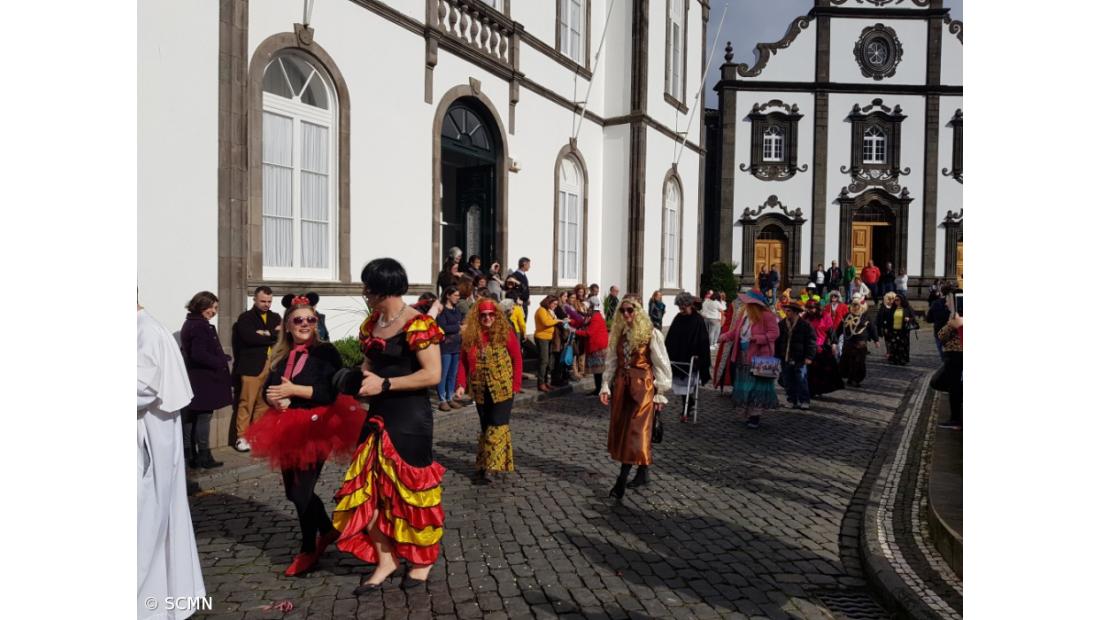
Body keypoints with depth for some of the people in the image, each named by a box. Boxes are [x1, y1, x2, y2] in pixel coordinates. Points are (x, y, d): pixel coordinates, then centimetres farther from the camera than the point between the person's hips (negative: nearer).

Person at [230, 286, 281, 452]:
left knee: (265, 402, 6)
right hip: (252, 365, -4)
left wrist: (266, 334, -10)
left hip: (272, 366, 4)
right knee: (246, 402, -3)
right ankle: (242, 437, 4)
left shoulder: (275, 317, 17)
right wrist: (273, 336, -5)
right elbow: (250, 338, -14)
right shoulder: (245, 318, 3)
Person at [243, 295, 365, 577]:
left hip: (316, 428, -7)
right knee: (293, 490, 16)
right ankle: (328, 530, 39)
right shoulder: (282, 356, 8)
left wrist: (293, 389, -22)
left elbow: (330, 392, -21)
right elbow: (268, 388, 7)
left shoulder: (325, 352, -12)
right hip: (288, 430, 7)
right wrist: (275, 398, -15)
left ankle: (309, 550, 20)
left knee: (302, 491, -1)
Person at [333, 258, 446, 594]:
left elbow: (433, 375, -20)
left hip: (410, 417, -7)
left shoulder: (416, 324, -16)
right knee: (368, 487, 7)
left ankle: (423, 559, 27)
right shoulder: (371, 324, 9)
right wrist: (365, 377, 0)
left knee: (411, 488, 6)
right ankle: (385, 560, 23)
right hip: (378, 415, 8)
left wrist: (385, 384, -19)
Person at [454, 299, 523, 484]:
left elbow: (517, 359, -3)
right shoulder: (469, 336, 3)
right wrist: (462, 384, -5)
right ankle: (493, 464, 28)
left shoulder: (505, 333, -6)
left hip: (503, 389, -4)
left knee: (497, 426, -6)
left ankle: (489, 467, -4)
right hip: (481, 391, 4)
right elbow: (463, 362, 7)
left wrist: (516, 384, -8)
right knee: (487, 426, 13)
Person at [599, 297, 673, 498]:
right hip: (621, 385, 6)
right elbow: (612, 363, 12)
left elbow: (661, 366, -5)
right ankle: (642, 473, 23)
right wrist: (606, 387, 3)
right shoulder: (619, 333, 9)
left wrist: (660, 393, -5)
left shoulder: (651, 334, -7)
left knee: (636, 431, -6)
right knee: (620, 430, 8)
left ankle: (621, 481, -5)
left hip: (642, 386, -6)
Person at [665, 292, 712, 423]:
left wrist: (699, 357, -17)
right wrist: (667, 353, 4)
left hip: (691, 359, -5)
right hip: (678, 357, 5)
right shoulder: (677, 318, 4)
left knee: (687, 383, -1)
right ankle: (691, 403, 31)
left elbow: (703, 341, -13)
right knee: (681, 382, 12)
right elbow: (670, 338, 7)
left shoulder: (699, 320, -11)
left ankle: (686, 410, 8)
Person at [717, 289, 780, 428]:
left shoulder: (766, 316, -13)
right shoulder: (743, 314, 6)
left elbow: (774, 333, -14)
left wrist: (758, 338, -25)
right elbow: (735, 331, 9)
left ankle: (755, 416, 5)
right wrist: (724, 337, -7)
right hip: (743, 358, 7)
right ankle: (746, 414, 19)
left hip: (759, 358, -7)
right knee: (744, 387, 10)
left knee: (756, 387, -2)